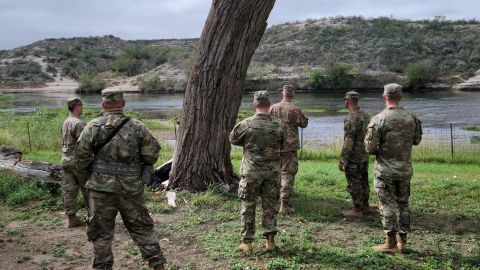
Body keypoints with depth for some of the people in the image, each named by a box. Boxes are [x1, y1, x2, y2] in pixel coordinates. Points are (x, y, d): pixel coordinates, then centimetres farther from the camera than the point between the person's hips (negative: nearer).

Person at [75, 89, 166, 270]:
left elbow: (81, 158, -3)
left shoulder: (93, 127, -5)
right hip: (131, 188, 1)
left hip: (101, 188, -1)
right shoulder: (137, 127, -3)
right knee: (142, 228, 13)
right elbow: (152, 155, -1)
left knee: (101, 232, 11)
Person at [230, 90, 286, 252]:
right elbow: (283, 144, 10)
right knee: (270, 205, 12)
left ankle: (247, 242, 14)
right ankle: (270, 241, 13)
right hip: (273, 172, 2)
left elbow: (233, 139, 4)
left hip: (251, 171, -2)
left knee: (248, 205, 9)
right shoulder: (279, 125, -4)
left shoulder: (246, 124, -12)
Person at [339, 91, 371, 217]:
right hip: (365, 156, 9)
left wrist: (342, 160, -19)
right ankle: (365, 206, 27)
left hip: (353, 157, -9)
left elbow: (348, 142, -23)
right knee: (363, 181, 17)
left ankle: (357, 209, 8)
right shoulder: (365, 115, 7)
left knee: (354, 184, 1)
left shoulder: (351, 118, -21)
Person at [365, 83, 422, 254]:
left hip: (385, 171, -4)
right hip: (405, 170, 4)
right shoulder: (411, 118, -1)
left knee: (388, 206, 3)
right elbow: (416, 141, 13)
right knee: (403, 204, 14)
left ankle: (391, 244, 8)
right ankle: (402, 242, 20)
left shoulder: (379, 119, -16)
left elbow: (370, 147, -15)